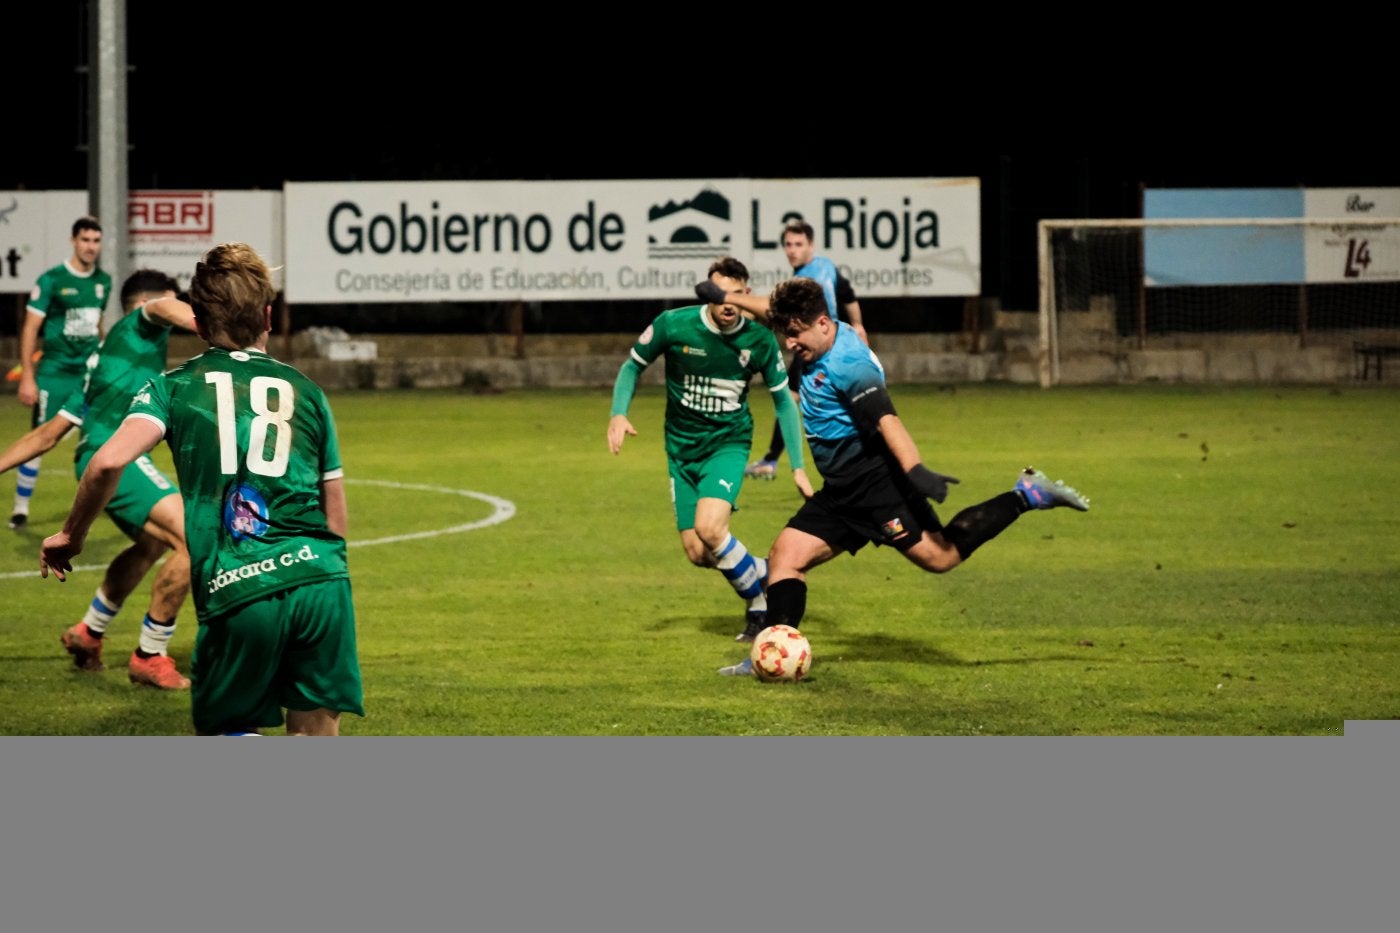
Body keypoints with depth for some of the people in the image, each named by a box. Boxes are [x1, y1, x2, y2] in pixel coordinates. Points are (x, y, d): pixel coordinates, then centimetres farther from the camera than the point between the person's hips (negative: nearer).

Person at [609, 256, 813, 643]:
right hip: (681, 448, 2)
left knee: (709, 527, -26)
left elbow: (782, 400, 3)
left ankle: (760, 603, -3)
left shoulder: (760, 339, -11)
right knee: (698, 553, -2)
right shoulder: (673, 325, -14)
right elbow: (633, 365, 3)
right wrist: (618, 414, -14)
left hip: (728, 442, -2)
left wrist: (798, 467, 0)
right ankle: (762, 574, 28)